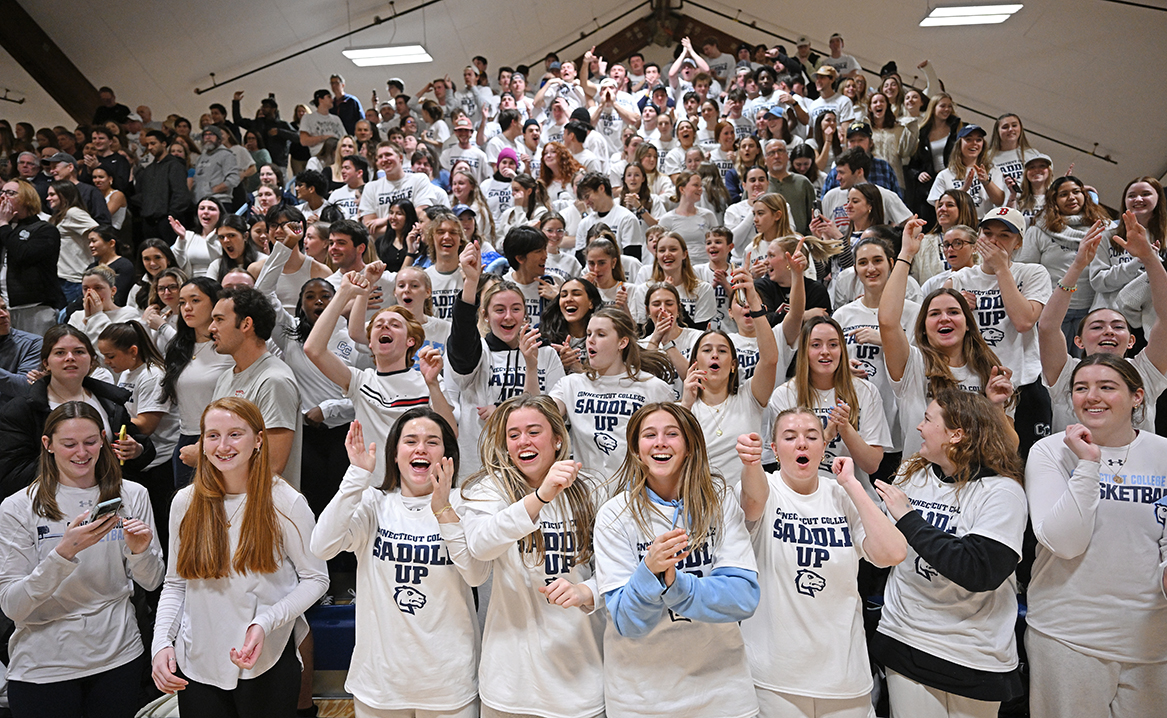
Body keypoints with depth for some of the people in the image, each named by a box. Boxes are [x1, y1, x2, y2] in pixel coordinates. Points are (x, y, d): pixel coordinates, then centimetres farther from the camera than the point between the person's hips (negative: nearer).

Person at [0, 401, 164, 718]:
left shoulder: (132, 496, -1)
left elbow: (151, 582, 3)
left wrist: (139, 550, -17)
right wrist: (64, 552, -28)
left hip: (117, 656, 2)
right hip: (43, 668, -2)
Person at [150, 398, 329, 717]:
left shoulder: (286, 503, -11)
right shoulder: (185, 503, 1)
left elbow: (315, 578, -7)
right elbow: (175, 584, 8)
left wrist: (265, 623, -19)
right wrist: (162, 643, -4)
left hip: (266, 663, -3)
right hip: (196, 663, 3)